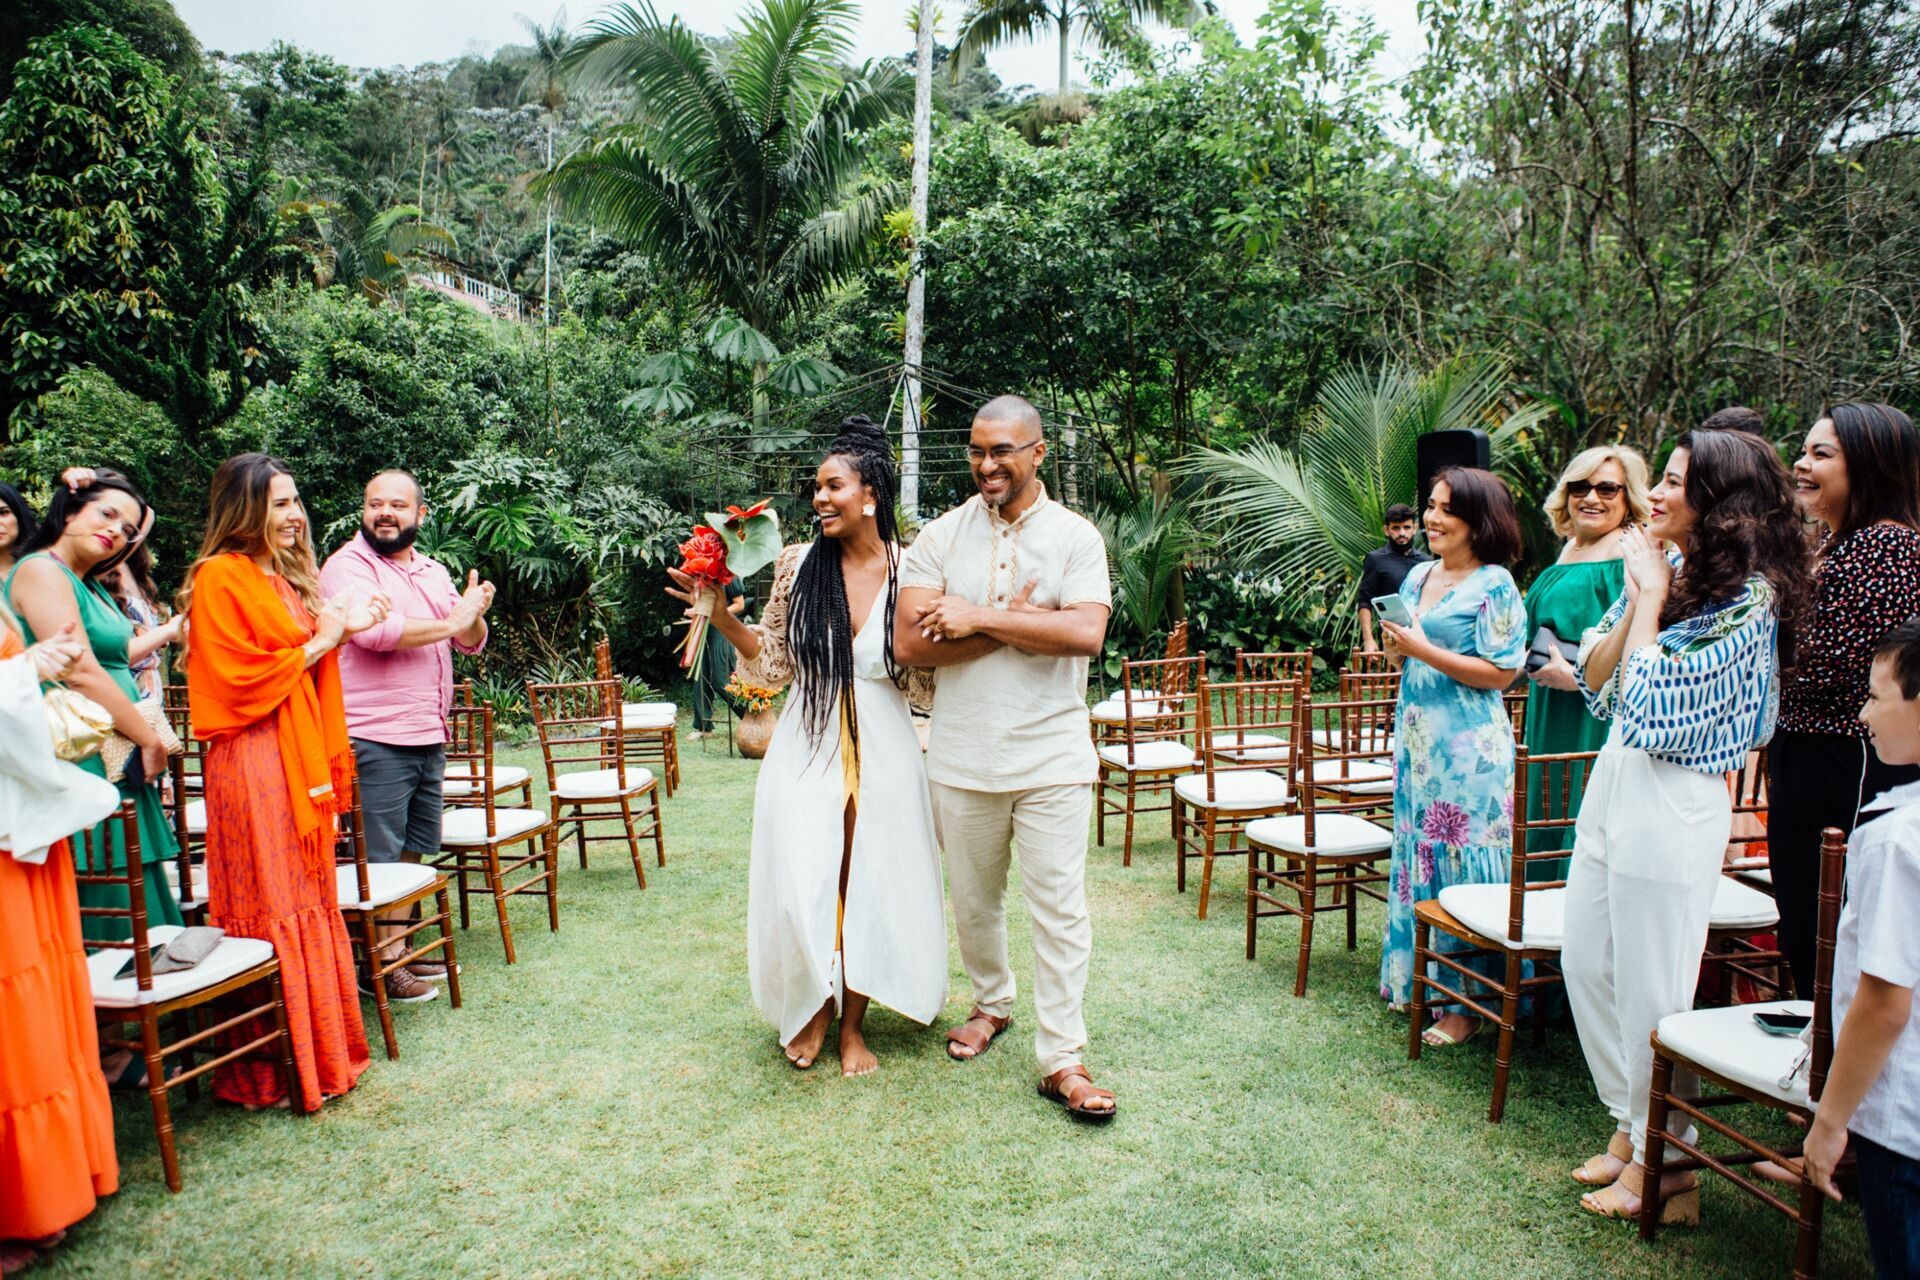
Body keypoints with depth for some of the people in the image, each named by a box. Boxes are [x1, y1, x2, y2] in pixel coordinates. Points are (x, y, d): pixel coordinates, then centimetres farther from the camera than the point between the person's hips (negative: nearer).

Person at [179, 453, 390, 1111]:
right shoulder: (220, 577, -9)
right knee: (270, 909, -3)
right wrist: (318, 643, -8)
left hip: (303, 753, 9)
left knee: (310, 901, 12)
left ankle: (321, 1050, 21)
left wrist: (342, 631, 7)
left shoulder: (289, 577, 17)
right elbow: (238, 677, -16)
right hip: (253, 759, -9)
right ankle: (270, 1069, 7)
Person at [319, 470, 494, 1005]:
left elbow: (471, 642, 15)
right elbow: (375, 630, -24)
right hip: (375, 739, -8)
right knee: (377, 859, -2)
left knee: (410, 853, 15)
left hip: (428, 738, 8)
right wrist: (450, 622, -12)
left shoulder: (434, 571, 16)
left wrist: (474, 616, -9)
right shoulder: (348, 565, -7)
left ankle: (398, 949, 26)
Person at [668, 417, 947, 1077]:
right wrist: (721, 615, -6)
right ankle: (813, 1009, 31)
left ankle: (853, 1023, 29)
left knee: (870, 884, 7)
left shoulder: (908, 570, -4)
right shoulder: (798, 564, -1)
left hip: (881, 752, -1)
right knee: (802, 884, 2)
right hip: (806, 750, 1)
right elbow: (773, 662, 5)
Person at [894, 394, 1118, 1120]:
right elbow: (910, 644, -10)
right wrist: (1021, 621, -15)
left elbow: (1086, 633, -18)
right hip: (962, 755, 2)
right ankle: (991, 1004, 40)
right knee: (972, 897, 16)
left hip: (1052, 755, -2)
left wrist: (981, 617, -16)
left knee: (1059, 905, 0)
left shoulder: (1075, 537, -2)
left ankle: (1061, 1058, 10)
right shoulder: (940, 538, 2)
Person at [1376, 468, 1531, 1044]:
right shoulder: (1418, 576, 13)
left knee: (1462, 864, -2)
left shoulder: (1494, 585, -9)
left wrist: (1424, 650, -18)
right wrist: (1395, 646, -2)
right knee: (1416, 855, 13)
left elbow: (1501, 673, -15)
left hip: (1468, 744, -7)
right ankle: (1413, 977, 26)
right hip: (1416, 735, 7)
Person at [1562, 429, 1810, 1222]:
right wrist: (1638, 597, -3)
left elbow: (1652, 699, -20)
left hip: (1673, 799, -8)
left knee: (1650, 986, 2)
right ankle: (1628, 1126, 31)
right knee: (1585, 963, 15)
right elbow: (1594, 681, 7)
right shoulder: (1666, 572, 9)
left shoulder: (1745, 594, -13)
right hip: (1613, 779, 8)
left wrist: (1652, 599, -10)